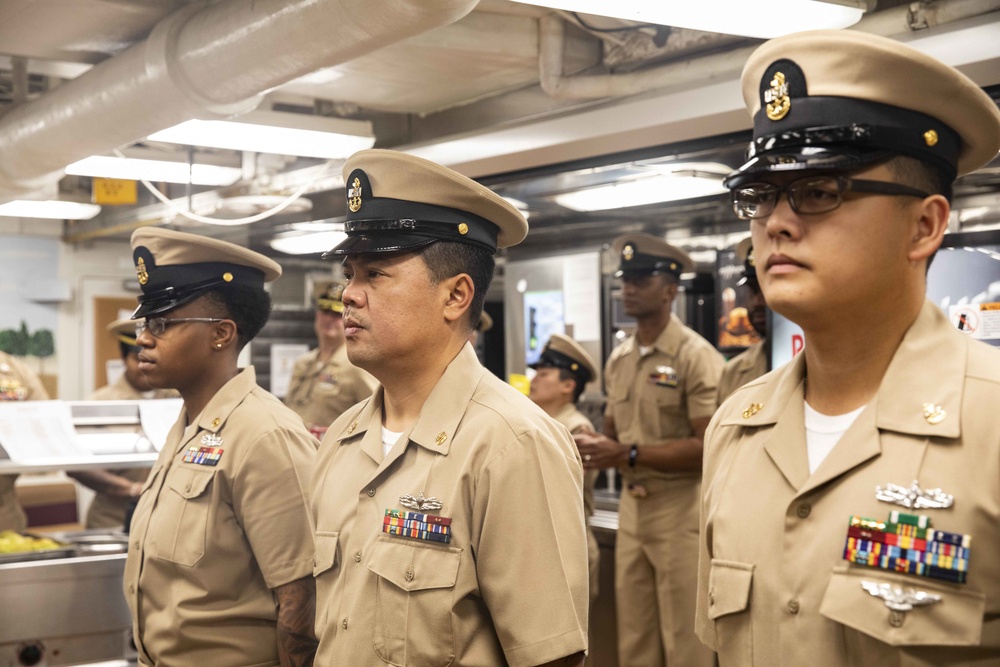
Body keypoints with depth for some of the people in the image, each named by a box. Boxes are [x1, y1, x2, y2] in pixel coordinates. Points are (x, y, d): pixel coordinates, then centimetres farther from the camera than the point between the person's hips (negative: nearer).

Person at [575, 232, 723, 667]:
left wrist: (629, 455, -21)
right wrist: (594, 447, -5)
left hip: (682, 510, -7)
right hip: (632, 506, 7)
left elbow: (709, 447, -19)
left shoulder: (696, 357, -12)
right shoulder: (618, 359, 10)